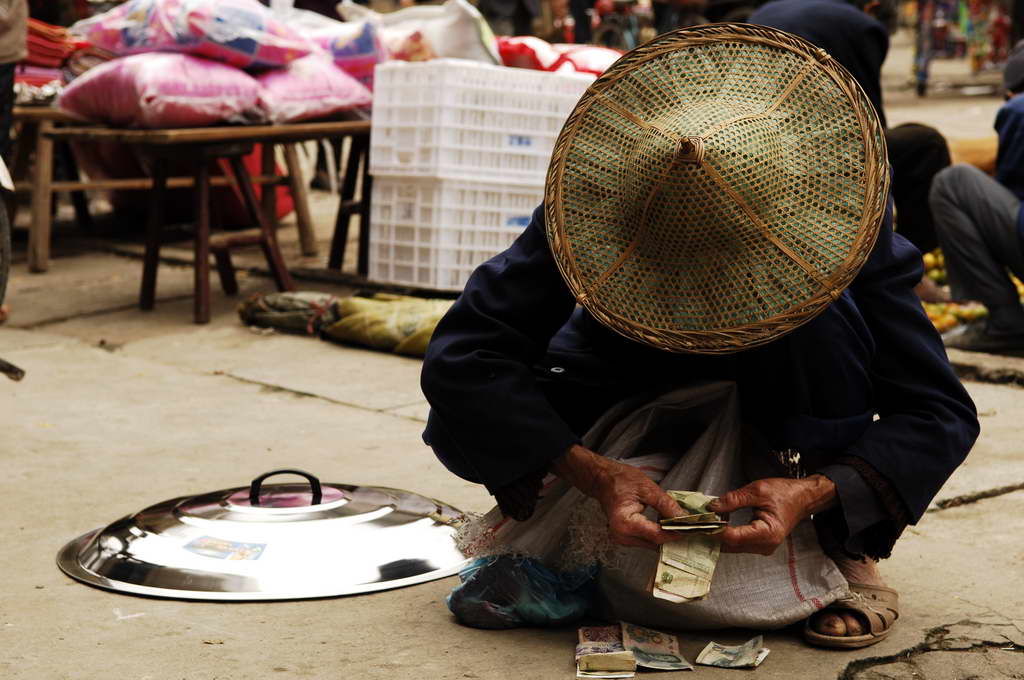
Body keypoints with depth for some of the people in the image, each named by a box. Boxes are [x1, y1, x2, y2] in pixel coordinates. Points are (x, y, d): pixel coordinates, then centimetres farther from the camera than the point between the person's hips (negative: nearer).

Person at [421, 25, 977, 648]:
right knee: (461, 426, -28)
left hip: (769, 388, 0)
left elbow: (941, 412, -29)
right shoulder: (595, 198, -33)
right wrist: (595, 475, -47)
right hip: (627, 375, 1)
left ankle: (849, 552, -17)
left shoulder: (843, 212, -33)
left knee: (823, 315, -38)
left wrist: (815, 492, -46)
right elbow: (460, 357, -35)